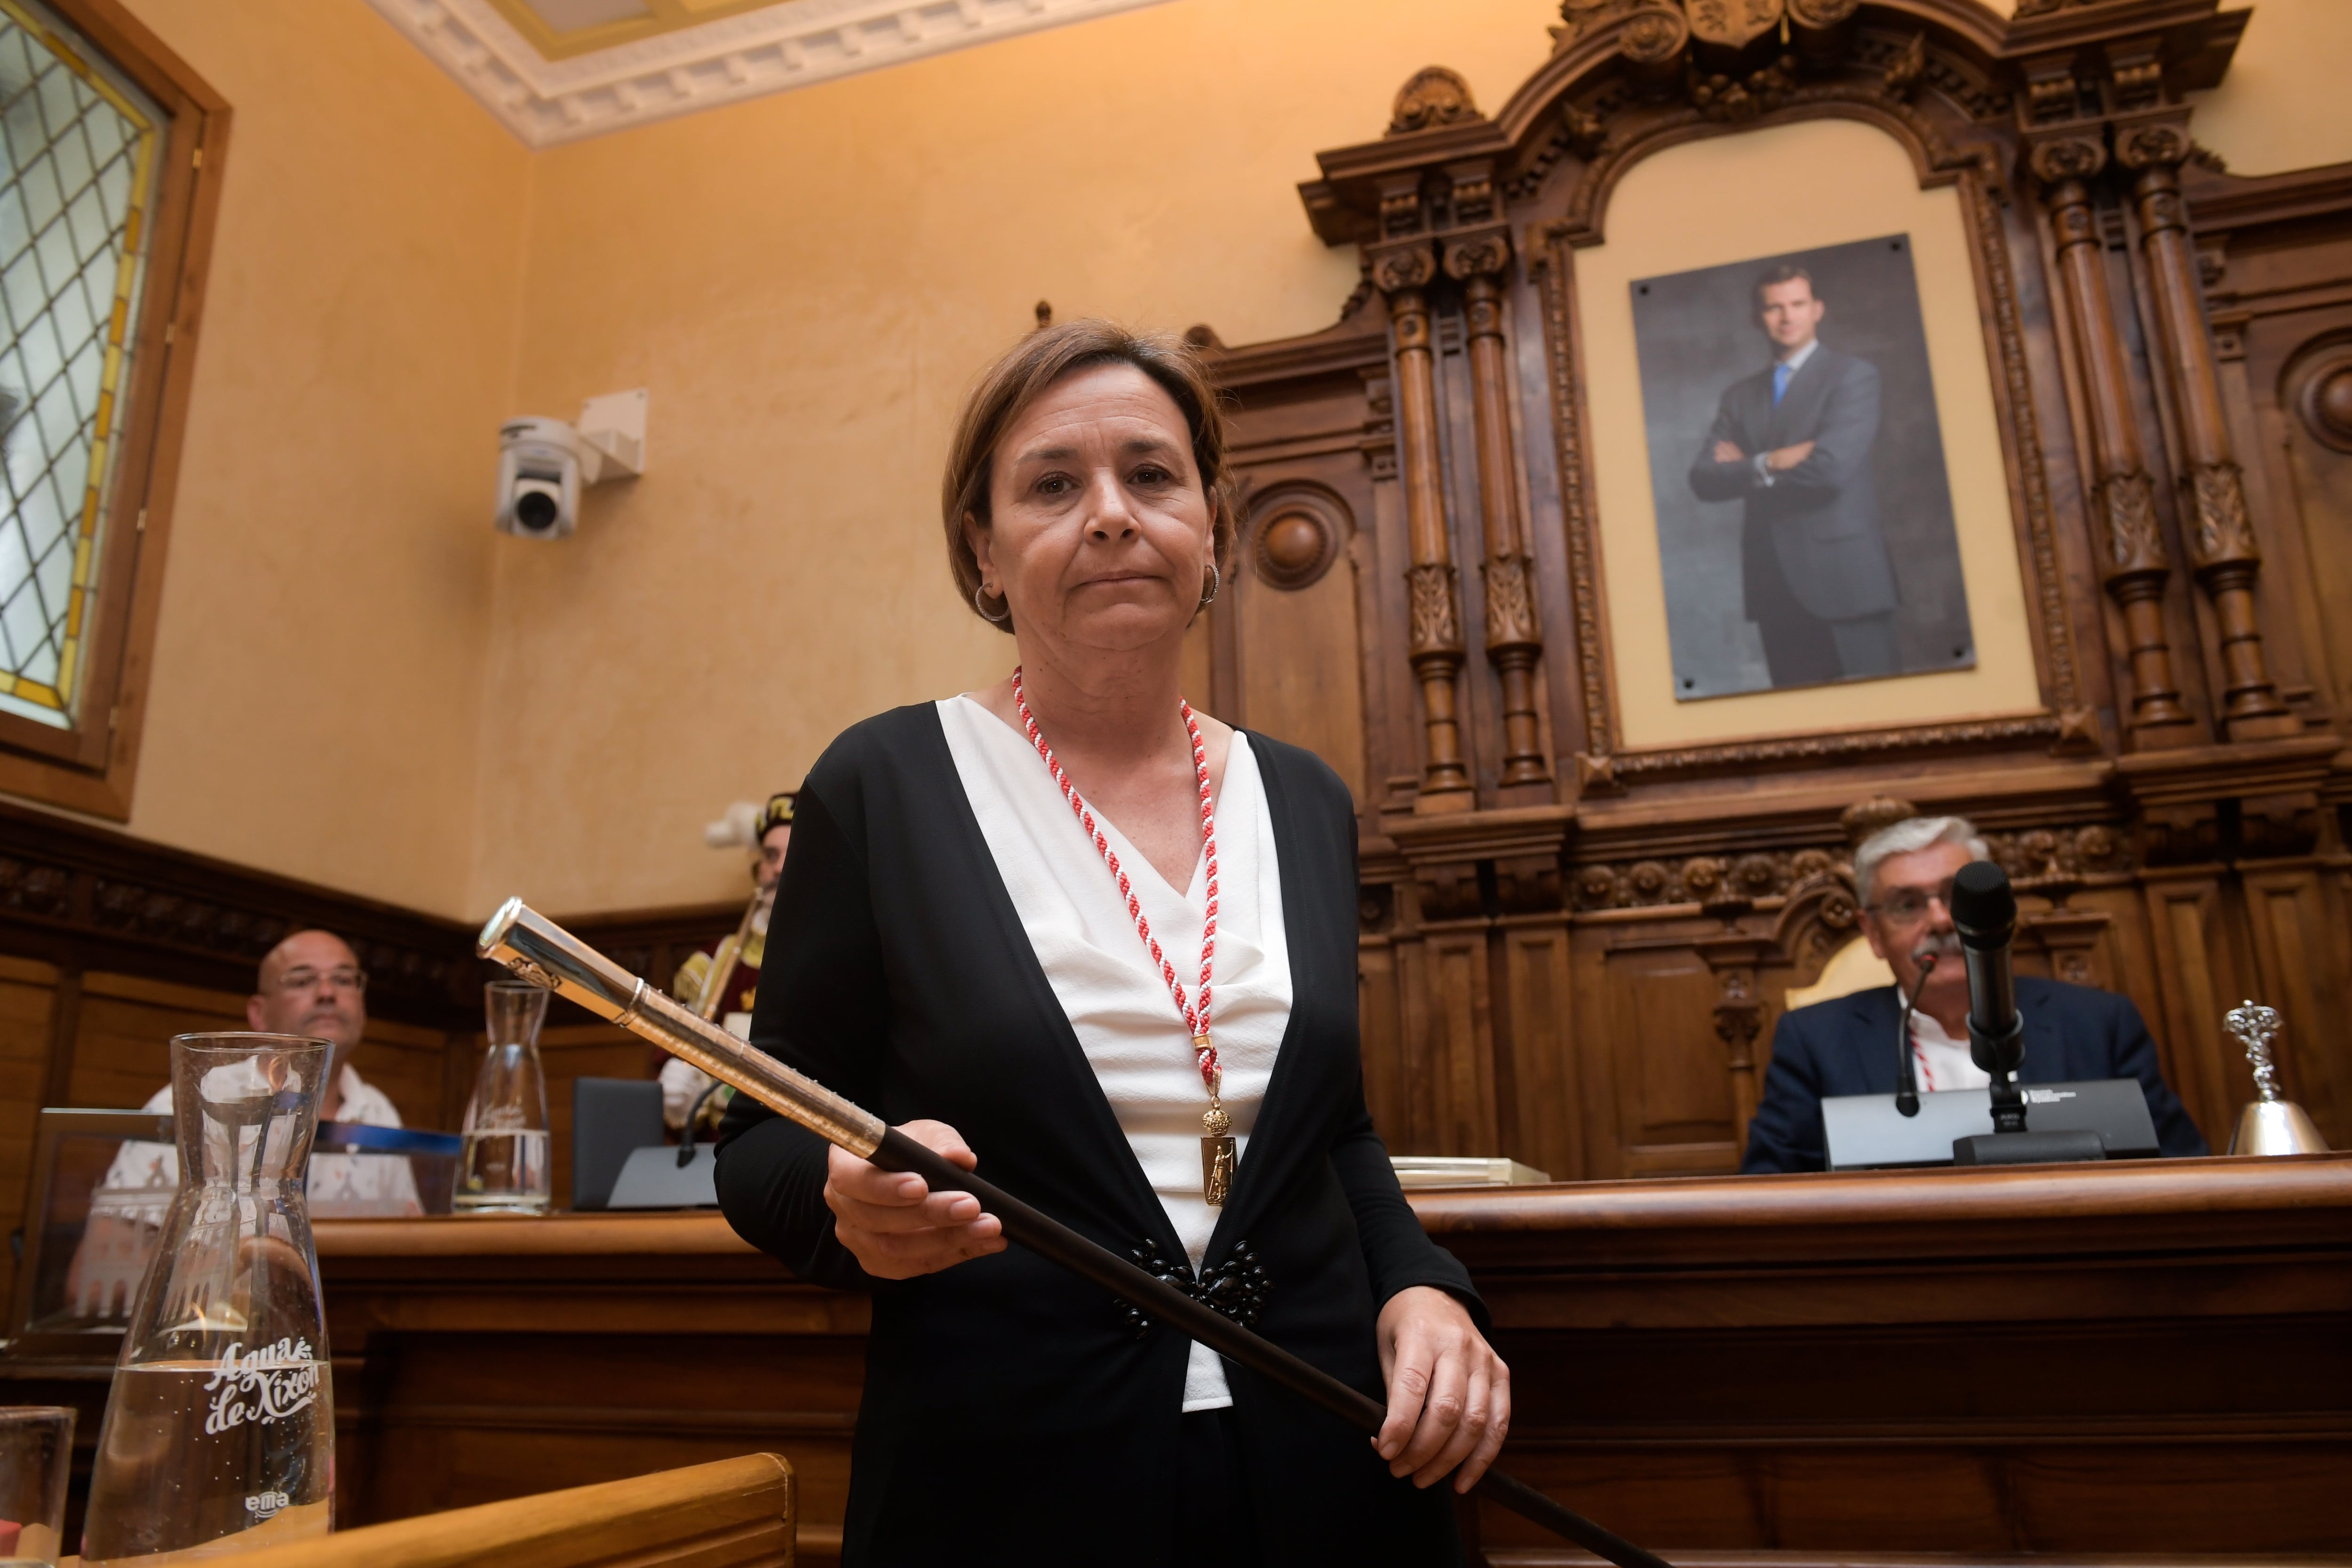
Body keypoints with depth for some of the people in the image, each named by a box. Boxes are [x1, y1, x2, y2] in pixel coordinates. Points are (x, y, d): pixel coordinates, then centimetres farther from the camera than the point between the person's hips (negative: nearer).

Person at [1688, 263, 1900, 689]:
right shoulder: (1740, 396, 15)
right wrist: (1769, 464, -12)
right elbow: (1704, 480, 3)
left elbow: (1832, 466, -15)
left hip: (1843, 575, -4)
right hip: (1774, 584, 4)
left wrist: (1745, 469, -3)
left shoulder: (1853, 376, 0)